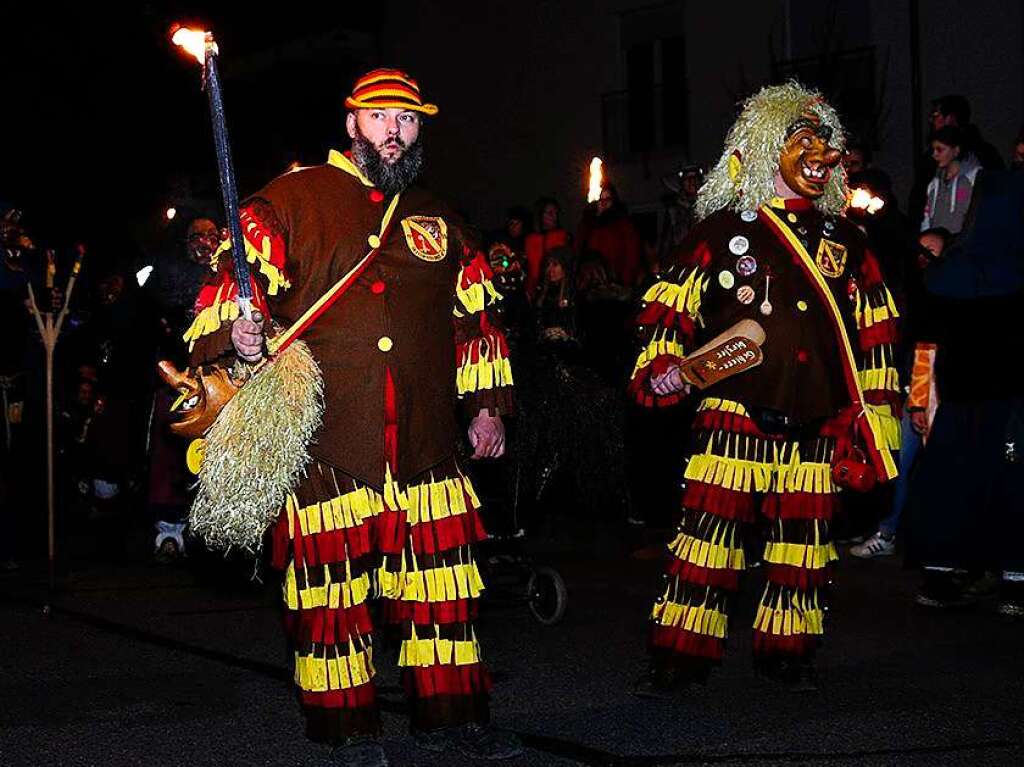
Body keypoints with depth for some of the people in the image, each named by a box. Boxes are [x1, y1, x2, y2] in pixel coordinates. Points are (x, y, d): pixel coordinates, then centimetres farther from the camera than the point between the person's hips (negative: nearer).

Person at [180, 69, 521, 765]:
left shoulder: (439, 221, 18)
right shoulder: (292, 201, 6)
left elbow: (476, 316, 23)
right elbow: (236, 279, -1)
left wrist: (487, 406, 19)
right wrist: (239, 331, -22)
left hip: (425, 439, 4)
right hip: (325, 433, -3)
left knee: (440, 572, 4)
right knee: (333, 576, 0)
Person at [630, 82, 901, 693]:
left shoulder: (845, 240, 14)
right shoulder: (724, 229, 3)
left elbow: (875, 330, 18)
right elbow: (671, 306, 5)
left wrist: (874, 410, 14)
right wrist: (662, 367, -10)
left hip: (816, 425, 4)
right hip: (735, 418, -3)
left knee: (803, 539, 9)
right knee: (710, 530, -5)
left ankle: (788, 653, 24)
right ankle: (680, 658, 4)